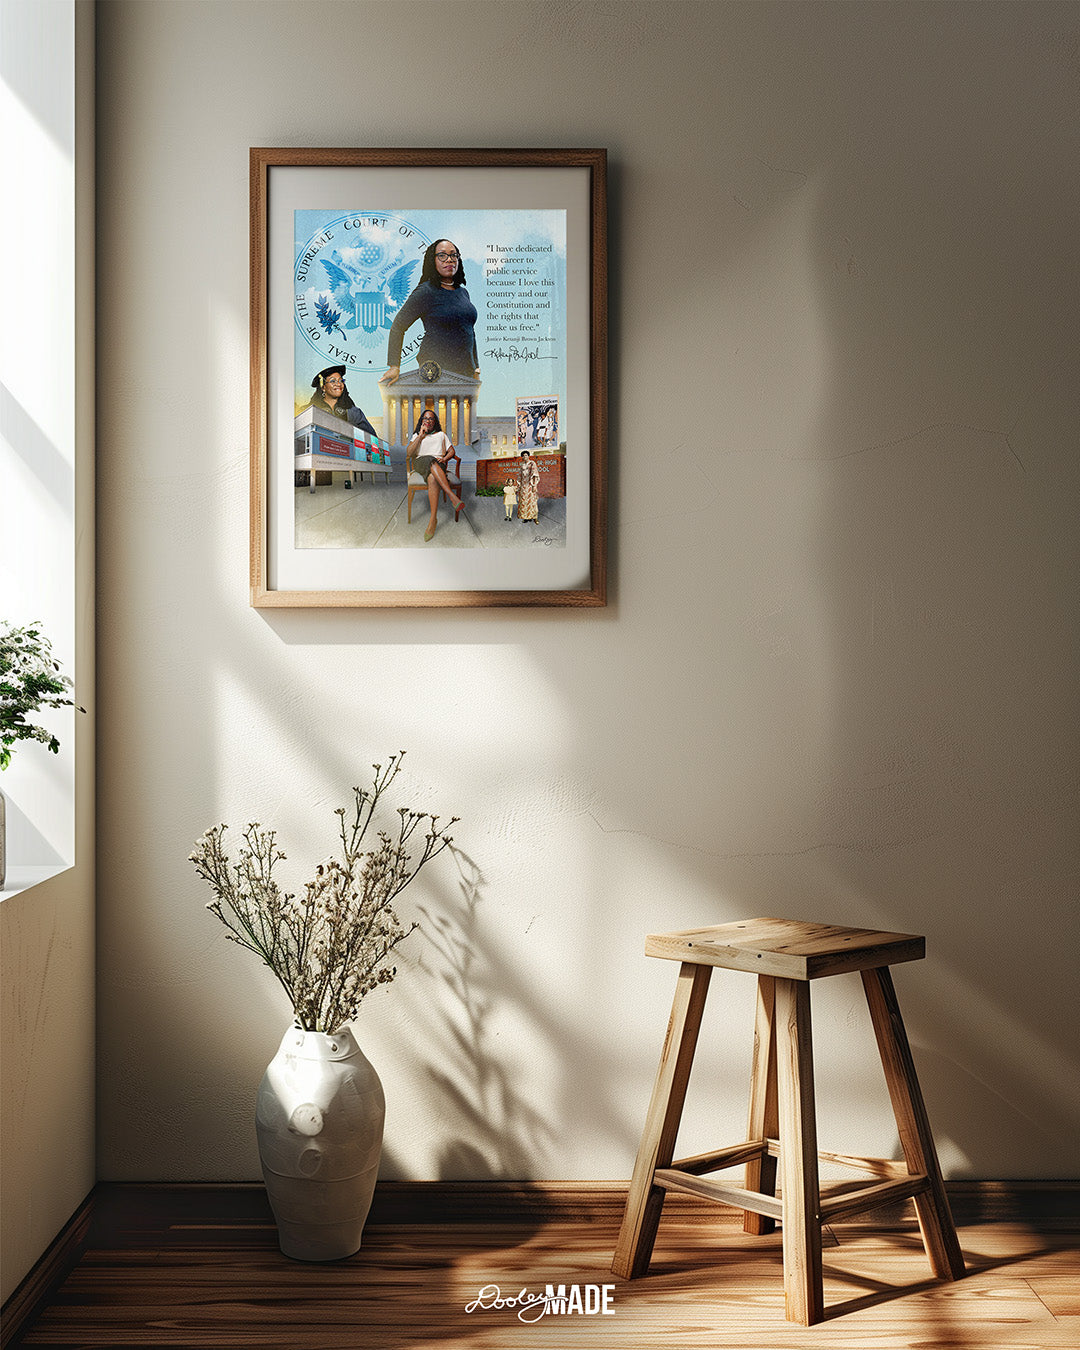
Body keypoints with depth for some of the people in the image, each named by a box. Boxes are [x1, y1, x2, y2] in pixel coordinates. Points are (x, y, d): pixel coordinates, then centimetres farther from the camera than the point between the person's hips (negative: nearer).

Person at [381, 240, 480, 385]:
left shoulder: (463, 292, 17)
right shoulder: (426, 292, -5)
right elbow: (398, 326, -5)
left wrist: (476, 369, 22)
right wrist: (394, 367, -11)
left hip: (465, 372, 6)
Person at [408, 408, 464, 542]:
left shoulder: (441, 435, 29)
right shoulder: (416, 435, 26)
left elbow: (452, 450, 19)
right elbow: (409, 453, 8)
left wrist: (444, 458, -3)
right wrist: (421, 436, 6)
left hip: (438, 464, 0)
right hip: (420, 463, 0)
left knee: (432, 478, -40)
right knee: (431, 461, -41)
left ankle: (433, 520, -53)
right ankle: (452, 497, -59)